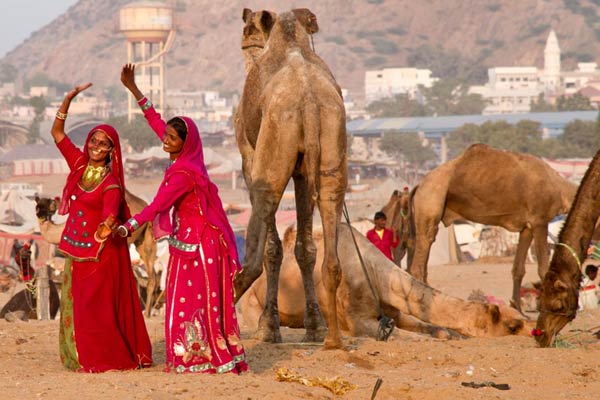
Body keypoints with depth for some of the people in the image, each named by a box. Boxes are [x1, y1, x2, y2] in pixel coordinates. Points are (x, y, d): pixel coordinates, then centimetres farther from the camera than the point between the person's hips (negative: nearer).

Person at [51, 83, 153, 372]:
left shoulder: (111, 182, -15)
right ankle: (83, 359, 20)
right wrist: (69, 99, -3)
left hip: (100, 251, -7)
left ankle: (107, 359, 5)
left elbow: (111, 211, -29)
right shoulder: (79, 164, 2)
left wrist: (106, 227, -52)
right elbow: (57, 132, 6)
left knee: (96, 308, -4)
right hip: (76, 250, 7)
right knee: (75, 304, 11)